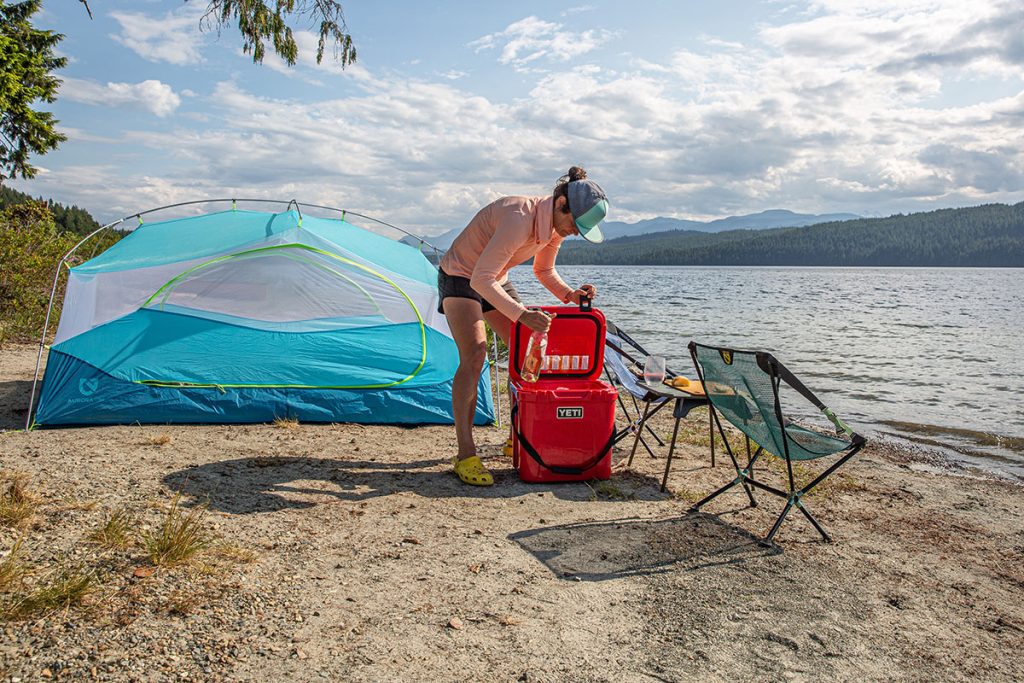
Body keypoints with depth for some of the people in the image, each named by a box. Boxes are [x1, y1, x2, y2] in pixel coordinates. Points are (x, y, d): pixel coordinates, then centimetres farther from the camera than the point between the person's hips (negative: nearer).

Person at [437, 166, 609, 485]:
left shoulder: (556, 225, -8)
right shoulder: (519, 218, -35)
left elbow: (544, 270, 8)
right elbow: (481, 279, -36)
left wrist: (569, 294, -10)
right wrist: (521, 314, -43)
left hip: (495, 281, 9)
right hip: (460, 278, -8)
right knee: (474, 355, -23)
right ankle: (465, 455, -20)